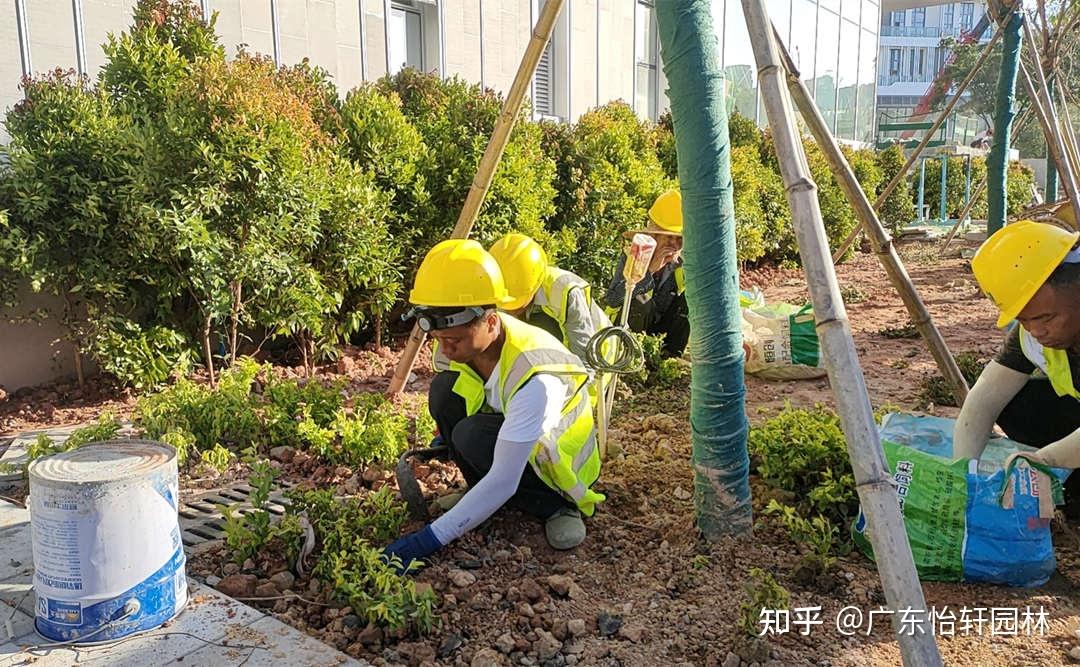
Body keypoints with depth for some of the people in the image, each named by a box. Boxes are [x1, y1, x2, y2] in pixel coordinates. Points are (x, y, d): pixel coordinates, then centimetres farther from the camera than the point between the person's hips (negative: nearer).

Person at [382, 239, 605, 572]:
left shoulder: (534, 380, -38)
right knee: (444, 390, -18)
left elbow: (503, 482, -38)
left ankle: (556, 505, -10)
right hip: (506, 426, 7)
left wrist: (428, 539, -38)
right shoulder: (465, 338, -18)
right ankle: (479, 491, -1)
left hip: (559, 462, -6)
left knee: (474, 437, -33)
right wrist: (446, 438, 0)